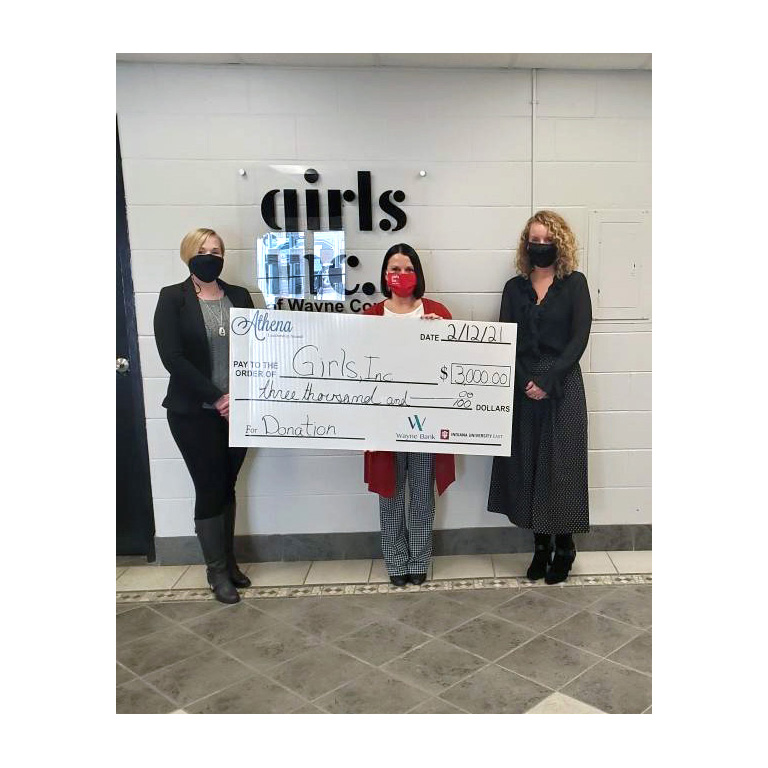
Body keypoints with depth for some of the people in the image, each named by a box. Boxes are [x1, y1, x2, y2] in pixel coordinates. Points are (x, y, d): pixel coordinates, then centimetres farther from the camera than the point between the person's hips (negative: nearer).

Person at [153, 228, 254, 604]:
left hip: (238, 410, 4)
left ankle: (229, 560, 28)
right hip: (195, 413, -3)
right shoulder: (172, 298, -3)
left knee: (227, 486, 13)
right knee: (210, 488, 2)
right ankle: (217, 571, 18)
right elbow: (172, 357, -12)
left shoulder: (239, 297, 9)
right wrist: (216, 398, -15)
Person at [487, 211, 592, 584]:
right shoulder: (515, 287, 10)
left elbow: (579, 338, -5)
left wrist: (547, 380, -14)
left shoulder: (574, 283, 2)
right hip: (521, 388, 3)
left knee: (560, 463, 1)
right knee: (527, 463, 6)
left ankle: (564, 546, 19)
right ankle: (540, 545, 21)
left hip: (562, 388, -3)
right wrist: (523, 382, -11)